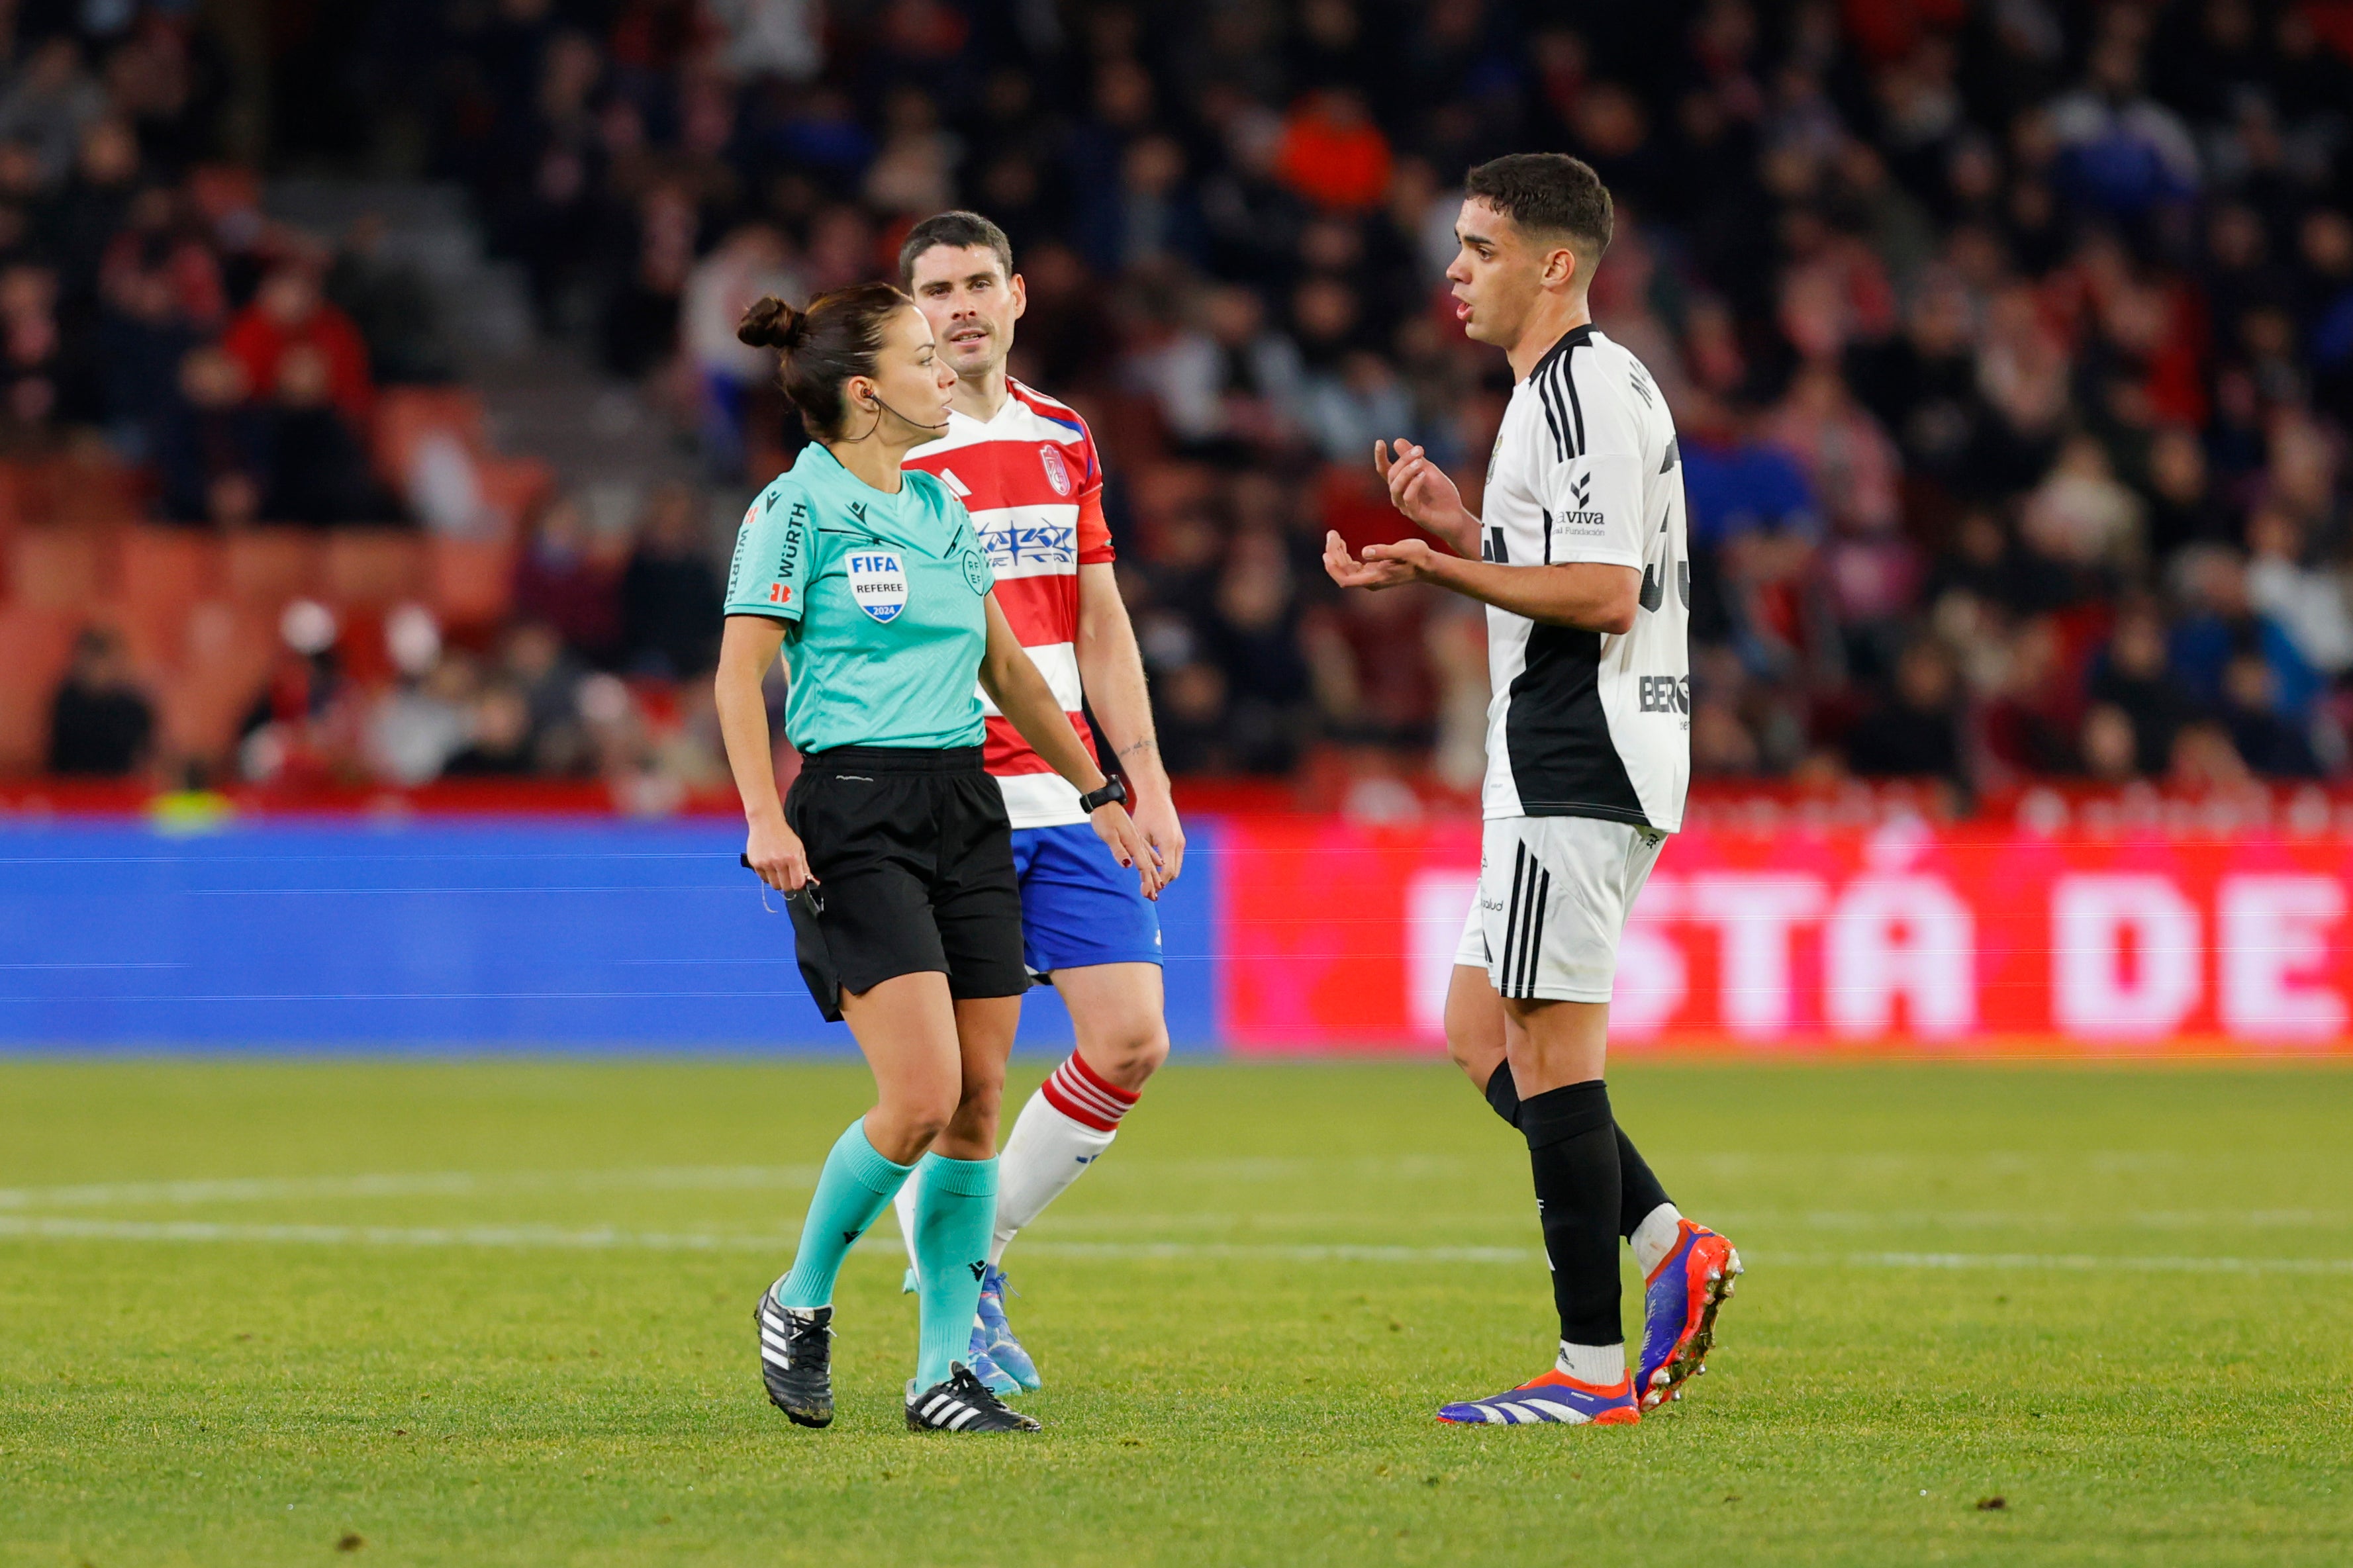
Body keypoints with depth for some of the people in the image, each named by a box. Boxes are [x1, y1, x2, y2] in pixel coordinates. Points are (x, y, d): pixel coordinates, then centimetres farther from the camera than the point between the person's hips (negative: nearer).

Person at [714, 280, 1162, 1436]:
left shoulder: (944, 509, 16)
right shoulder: (796, 509, -5)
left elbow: (1007, 668, 25)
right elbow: (741, 675, -10)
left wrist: (1099, 794, 25)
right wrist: (765, 818, -22)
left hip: (966, 808, 7)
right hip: (855, 812, -7)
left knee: (979, 1096, 1)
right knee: (922, 1094, -16)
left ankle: (943, 1371, 8)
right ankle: (801, 1305, 6)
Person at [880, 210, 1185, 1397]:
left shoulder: (1063, 438, 13)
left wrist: (1148, 784, 10)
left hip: (1066, 803, 5)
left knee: (1130, 1043, -2)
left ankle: (982, 1245, 17)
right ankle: (953, 1301, 12)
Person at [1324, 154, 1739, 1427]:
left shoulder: (1583, 391, -14)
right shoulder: (1583, 388, 19)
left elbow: (1605, 596, -21)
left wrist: (1438, 568, -23)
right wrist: (1462, 530, 15)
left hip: (1574, 769, -11)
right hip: (1562, 764, 11)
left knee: (1549, 1054, -8)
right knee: (1480, 1037, 13)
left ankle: (1592, 1370, -7)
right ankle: (1669, 1248, 8)